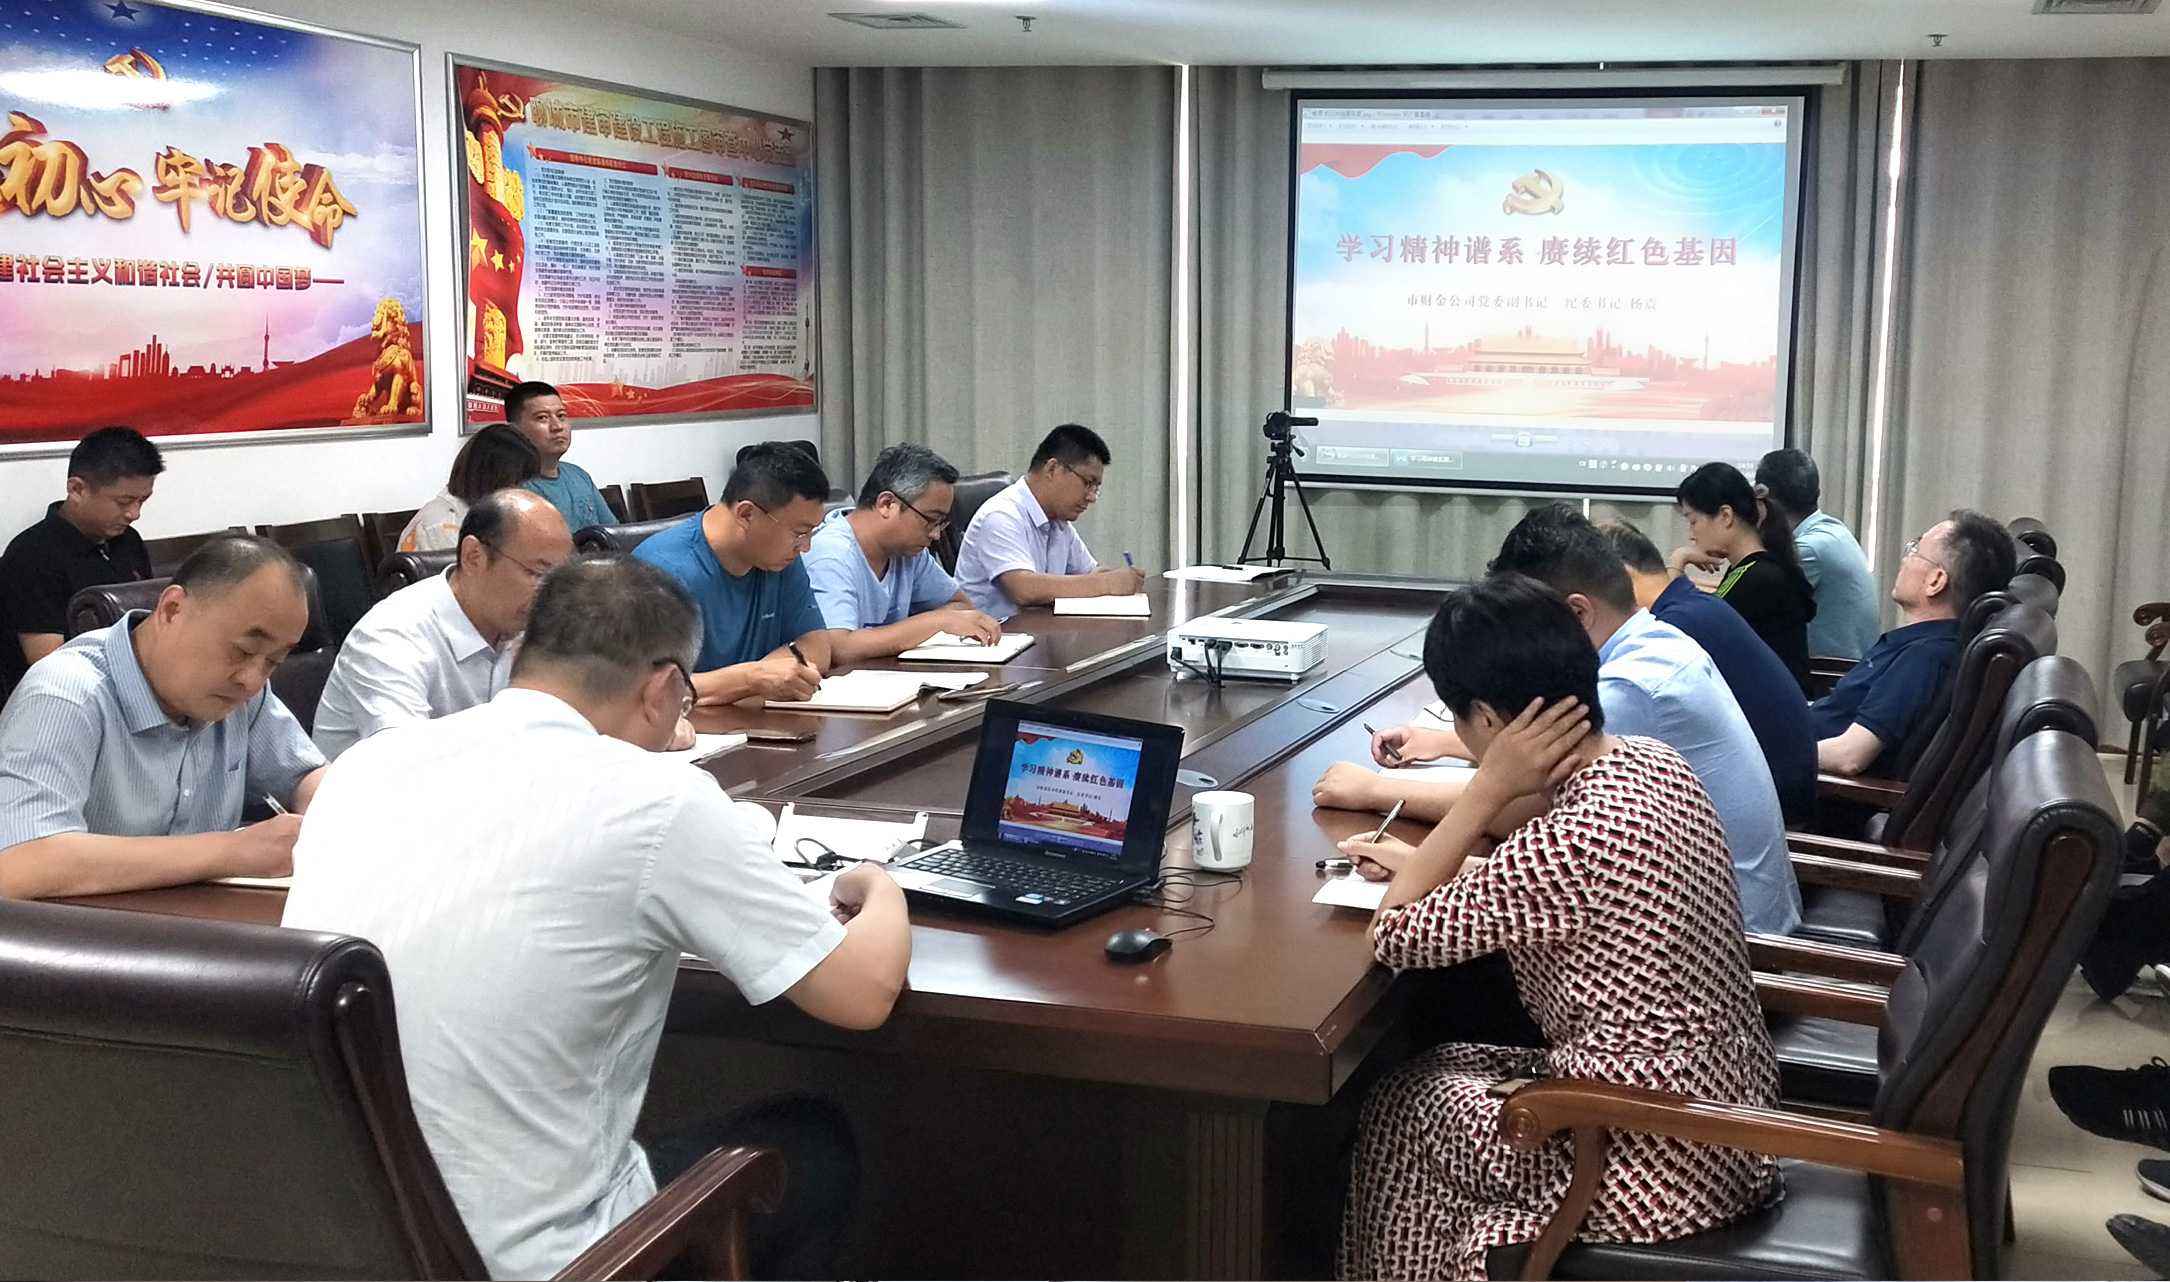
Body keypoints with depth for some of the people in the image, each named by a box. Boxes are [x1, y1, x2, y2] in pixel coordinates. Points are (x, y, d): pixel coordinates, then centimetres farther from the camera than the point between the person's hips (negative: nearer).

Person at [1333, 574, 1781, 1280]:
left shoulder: (1572, 839, -28)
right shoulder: (1652, 762, -1)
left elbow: (1395, 937, -14)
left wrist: (1489, 785, -16)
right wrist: (1424, 862, 17)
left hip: (1658, 1170, -8)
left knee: (1403, 1102, 13)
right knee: (1449, 1068, 22)